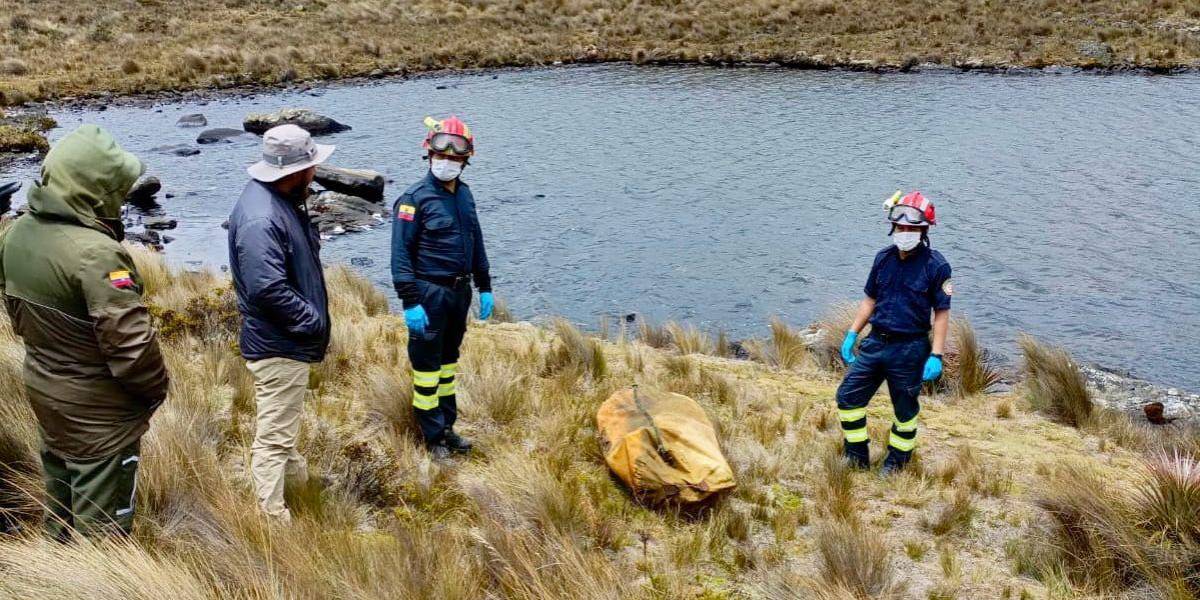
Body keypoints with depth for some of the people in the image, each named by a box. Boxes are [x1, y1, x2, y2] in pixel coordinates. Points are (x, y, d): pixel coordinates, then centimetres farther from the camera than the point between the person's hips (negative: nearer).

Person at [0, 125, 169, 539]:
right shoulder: (95, 252, -30)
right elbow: (130, 340, -28)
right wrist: (156, 388, -11)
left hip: (43, 389, 8)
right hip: (98, 408, -8)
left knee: (59, 493, 26)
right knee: (102, 519, 8)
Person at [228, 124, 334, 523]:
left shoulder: (282, 199, 4)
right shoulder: (260, 219, -29)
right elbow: (269, 289, -32)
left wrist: (313, 319, 11)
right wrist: (313, 322, -20)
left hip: (288, 340, 10)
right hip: (278, 346, -10)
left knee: (284, 419, 31)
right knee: (274, 433, 2)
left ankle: (290, 464, 54)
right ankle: (272, 516, 13)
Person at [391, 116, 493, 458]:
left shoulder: (464, 194, 8)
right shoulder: (415, 198, -13)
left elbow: (476, 243, 16)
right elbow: (401, 253, -15)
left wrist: (484, 287, 15)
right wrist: (409, 302, -20)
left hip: (459, 293, 7)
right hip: (429, 295, -7)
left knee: (448, 361, 18)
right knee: (427, 366, 3)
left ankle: (447, 426, 30)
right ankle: (433, 436, 15)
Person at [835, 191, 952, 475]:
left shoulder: (936, 265, -11)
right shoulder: (884, 258, 4)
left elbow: (942, 313, -9)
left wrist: (936, 357, -15)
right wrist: (852, 335, 8)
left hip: (910, 349, -5)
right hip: (876, 342, 5)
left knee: (905, 410, 10)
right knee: (848, 397, 4)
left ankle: (896, 461, 30)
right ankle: (857, 457, 20)